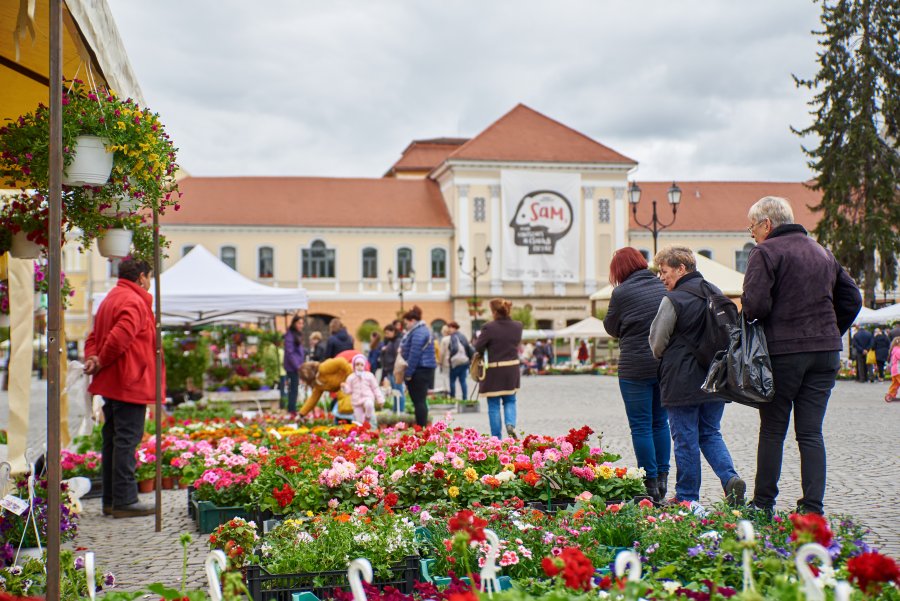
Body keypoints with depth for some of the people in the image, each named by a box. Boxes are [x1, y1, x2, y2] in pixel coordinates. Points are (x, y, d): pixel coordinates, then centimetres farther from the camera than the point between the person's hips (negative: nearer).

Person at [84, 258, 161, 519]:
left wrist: (92, 358, 0)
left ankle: (111, 499, 19)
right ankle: (124, 500, -5)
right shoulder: (134, 302, -14)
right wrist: (101, 362, -12)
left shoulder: (109, 300, 19)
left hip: (110, 386, 10)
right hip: (130, 384, -10)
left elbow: (93, 337, 18)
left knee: (113, 441, 13)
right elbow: (119, 338, -25)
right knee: (127, 440, -7)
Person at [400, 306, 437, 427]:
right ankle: (421, 427, 17)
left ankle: (422, 428, -9)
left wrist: (408, 373, -17)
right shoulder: (422, 330, 20)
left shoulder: (418, 333, -15)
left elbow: (414, 354, -21)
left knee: (419, 401, -9)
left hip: (420, 371, -11)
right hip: (423, 370, 11)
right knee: (419, 401, 13)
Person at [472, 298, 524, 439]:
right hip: (512, 370, 4)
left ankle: (496, 438, 13)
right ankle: (511, 424, -4)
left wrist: (478, 338, 8)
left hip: (494, 371, -4)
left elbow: (477, 347, -12)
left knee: (494, 406, 9)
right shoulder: (517, 326, -2)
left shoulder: (489, 327, -17)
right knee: (510, 401, 22)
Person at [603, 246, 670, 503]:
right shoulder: (664, 287, 5)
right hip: (667, 365, 5)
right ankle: (662, 479, 18)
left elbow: (611, 328, 1)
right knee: (660, 423, 16)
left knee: (641, 426, 2)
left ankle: (650, 485, 3)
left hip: (636, 368, -5)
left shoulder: (622, 293, -10)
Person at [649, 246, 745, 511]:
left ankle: (687, 497, 10)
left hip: (682, 382, -6)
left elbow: (657, 343, -6)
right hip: (715, 379, 7)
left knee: (685, 440, 3)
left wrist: (664, 361, 15)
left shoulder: (673, 300, -14)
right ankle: (731, 478, -4)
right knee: (710, 434, 16)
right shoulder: (716, 294, 7)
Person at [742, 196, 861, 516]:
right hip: (826, 352, 6)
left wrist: (750, 319, 2)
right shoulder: (823, 252, 16)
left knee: (773, 431, 5)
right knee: (811, 432, 6)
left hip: (783, 351, -5)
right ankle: (813, 507, 3)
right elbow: (852, 299, 17)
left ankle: (763, 504, 10)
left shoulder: (765, 253, -7)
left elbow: (755, 304, -18)